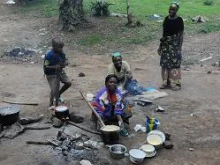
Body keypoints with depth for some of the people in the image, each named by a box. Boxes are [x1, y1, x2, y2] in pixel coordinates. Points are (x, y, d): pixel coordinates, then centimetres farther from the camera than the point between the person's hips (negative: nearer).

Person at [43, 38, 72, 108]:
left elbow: (65, 59, 9)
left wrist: (66, 62, -15)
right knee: (54, 89, -7)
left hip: (60, 71, 7)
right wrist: (55, 67, -31)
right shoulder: (49, 55, -26)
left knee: (68, 83, 4)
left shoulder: (61, 53, -7)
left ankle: (58, 95, 29)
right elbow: (45, 67, -22)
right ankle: (52, 105, 17)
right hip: (52, 74, -7)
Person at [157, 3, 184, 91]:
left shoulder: (179, 20, -8)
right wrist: (160, 45, 12)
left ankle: (176, 83, 7)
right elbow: (164, 33, 12)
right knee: (165, 63, 8)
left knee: (175, 63, -2)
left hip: (175, 45, -5)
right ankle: (166, 82, 19)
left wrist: (180, 47, -12)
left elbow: (181, 34, -7)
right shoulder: (166, 18, 7)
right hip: (165, 44, 5)